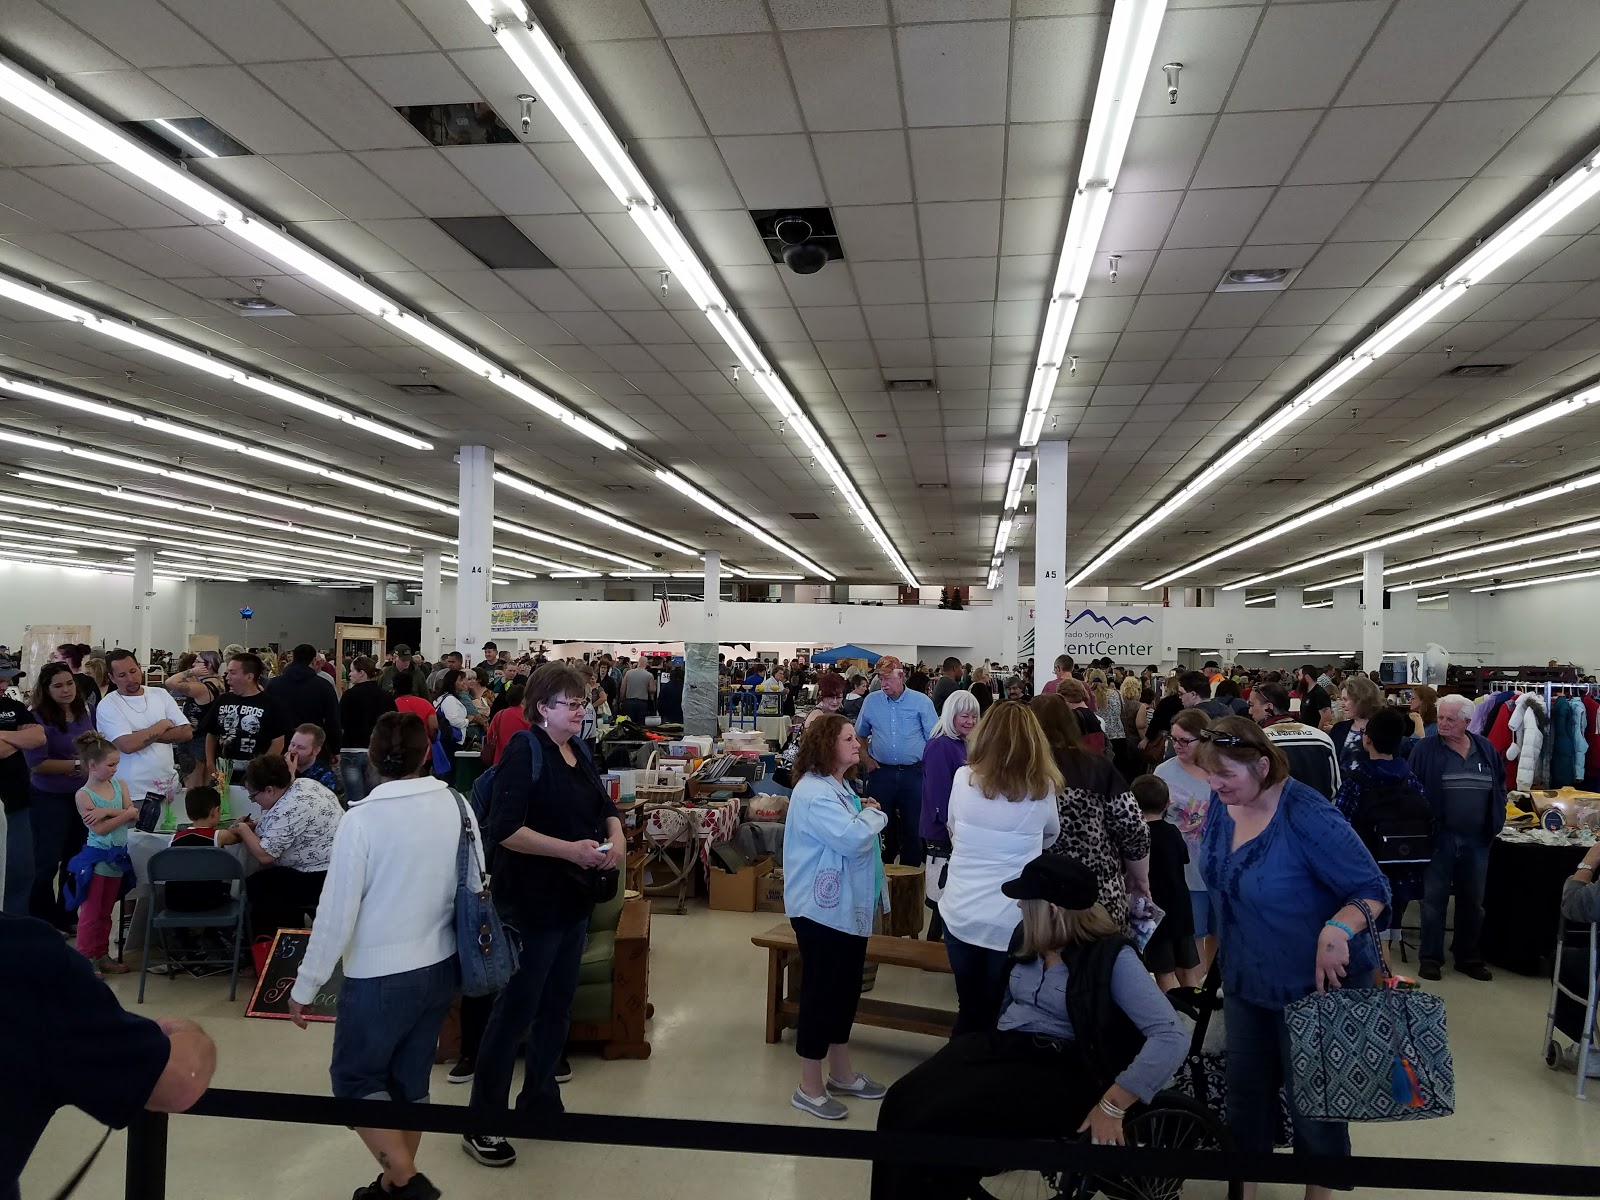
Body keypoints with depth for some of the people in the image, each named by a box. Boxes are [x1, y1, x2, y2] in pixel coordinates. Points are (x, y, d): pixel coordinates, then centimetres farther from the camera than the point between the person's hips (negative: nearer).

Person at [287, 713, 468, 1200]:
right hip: (440, 966, 5)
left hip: (379, 975, -5)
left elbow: (337, 912, -15)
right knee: (410, 1081, 18)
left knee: (354, 1079, 13)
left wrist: (305, 986, -3)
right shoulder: (458, 806, -5)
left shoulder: (362, 819, -18)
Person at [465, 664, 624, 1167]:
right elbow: (504, 830, -23)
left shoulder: (580, 752, 8)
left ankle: (540, 1101, 35)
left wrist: (616, 836, -4)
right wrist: (570, 850, -27)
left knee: (556, 1007, 19)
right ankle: (482, 1123, 17)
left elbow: (604, 807, 18)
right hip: (531, 903, -8)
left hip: (574, 900, 8)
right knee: (514, 1011, 2)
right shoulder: (524, 752, -15)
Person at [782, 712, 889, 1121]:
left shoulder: (840, 787, 13)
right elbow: (853, 839, -28)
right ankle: (809, 1088, 13)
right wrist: (874, 814, -12)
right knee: (822, 992, -1)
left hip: (849, 907, 10)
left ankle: (841, 1074, 32)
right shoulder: (814, 792, -21)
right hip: (822, 910, -10)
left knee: (845, 989, 18)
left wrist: (867, 815, 2)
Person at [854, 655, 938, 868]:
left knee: (913, 826, 4)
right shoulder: (871, 701, 6)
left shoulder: (921, 702, -1)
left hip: (913, 773, -2)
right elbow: (860, 735, 18)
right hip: (881, 772, 2)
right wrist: (865, 759, 5)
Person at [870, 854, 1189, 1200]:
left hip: (1060, 1069, -7)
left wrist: (1111, 1106, -21)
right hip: (1002, 1046, 7)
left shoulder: (1112, 957, -10)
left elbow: (1172, 1038, -18)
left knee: (941, 1119, -28)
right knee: (903, 1101, -19)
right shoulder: (1031, 941, 11)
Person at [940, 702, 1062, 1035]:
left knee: (968, 1010, 18)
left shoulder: (963, 778, -7)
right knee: (997, 1017, 15)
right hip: (1011, 921, -2)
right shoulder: (1042, 789, -10)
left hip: (960, 914, 2)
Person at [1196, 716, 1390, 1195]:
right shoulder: (1221, 807, -7)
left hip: (1313, 983, -6)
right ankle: (1244, 1182, 39)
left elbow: (1372, 888, -22)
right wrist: (1224, 961, 19)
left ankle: (1320, 1188, 36)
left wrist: (1337, 930, -41)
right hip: (1244, 980, 6)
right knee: (1246, 1091, 20)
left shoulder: (1307, 817, -28)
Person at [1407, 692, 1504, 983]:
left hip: (1477, 839, 4)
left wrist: (1497, 821, 8)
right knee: (1434, 899, 2)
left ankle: (1469, 958, 27)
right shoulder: (1425, 749, -6)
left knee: (1473, 901, 13)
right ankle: (1430, 958, 12)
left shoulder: (1486, 749, 6)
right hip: (1439, 837, -4)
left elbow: (1500, 785, 16)